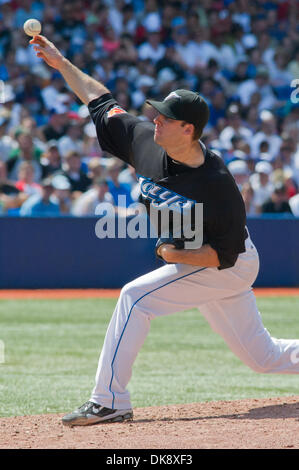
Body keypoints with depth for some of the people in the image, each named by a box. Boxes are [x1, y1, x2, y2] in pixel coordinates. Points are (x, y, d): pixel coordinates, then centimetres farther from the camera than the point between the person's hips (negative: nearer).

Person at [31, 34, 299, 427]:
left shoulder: (218, 184, -28)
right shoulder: (146, 142, -8)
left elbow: (225, 253, -23)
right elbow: (104, 105, 4)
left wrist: (178, 256, -29)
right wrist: (62, 64, 1)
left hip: (230, 266, -8)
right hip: (192, 264, 8)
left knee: (136, 296, -19)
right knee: (264, 357, 13)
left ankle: (109, 401, -18)